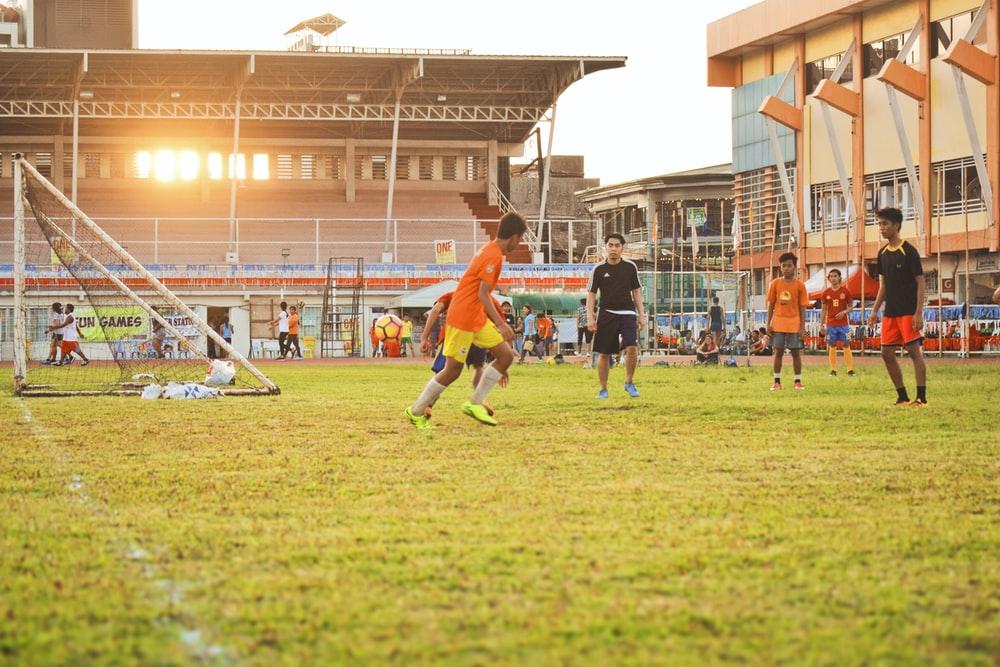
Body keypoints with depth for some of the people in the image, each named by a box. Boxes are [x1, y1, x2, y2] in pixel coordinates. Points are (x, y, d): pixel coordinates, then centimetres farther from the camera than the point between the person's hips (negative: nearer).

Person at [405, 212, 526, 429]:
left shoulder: (490, 251, 12)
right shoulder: (493, 256, -18)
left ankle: (475, 403, 7)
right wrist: (501, 324, -28)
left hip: (477, 318, 10)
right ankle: (416, 411, 8)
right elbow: (483, 294, -24)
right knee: (452, 370, -5)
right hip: (462, 319, -10)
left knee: (506, 355, 3)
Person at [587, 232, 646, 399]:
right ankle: (603, 389, 17)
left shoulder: (630, 266, 3)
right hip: (606, 314, 0)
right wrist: (590, 317, -5)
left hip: (627, 312, 0)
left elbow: (636, 291, 11)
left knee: (632, 348, -17)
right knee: (603, 353, 3)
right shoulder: (599, 269, 0)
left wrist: (641, 315, 7)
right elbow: (591, 294, 5)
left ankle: (629, 382, 2)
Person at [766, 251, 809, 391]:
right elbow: (771, 305, 7)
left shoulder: (800, 285, 0)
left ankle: (798, 381, 6)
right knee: (778, 352, 2)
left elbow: (802, 308, 1)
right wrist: (768, 324, 1)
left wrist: (802, 327, -5)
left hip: (794, 324, -1)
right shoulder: (775, 283, 4)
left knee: (796, 352, 0)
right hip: (778, 323, 1)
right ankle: (777, 381, 6)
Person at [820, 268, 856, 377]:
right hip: (830, 324, 2)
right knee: (832, 347, 2)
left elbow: (850, 306, 5)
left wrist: (844, 312, -16)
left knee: (846, 346, -2)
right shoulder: (826, 293, 5)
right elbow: (824, 310, 8)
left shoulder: (845, 291, 0)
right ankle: (833, 370, 6)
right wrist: (822, 325, 4)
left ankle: (850, 370, -1)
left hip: (843, 324, -2)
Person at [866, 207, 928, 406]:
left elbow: (921, 283, -11)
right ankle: (903, 397, 13)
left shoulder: (909, 251, -10)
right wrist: (874, 311, 14)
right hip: (890, 312, 8)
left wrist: (919, 313, -17)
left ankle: (921, 397, -7)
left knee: (914, 350, -9)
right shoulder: (883, 253, 11)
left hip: (908, 311, -8)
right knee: (887, 353, 5)